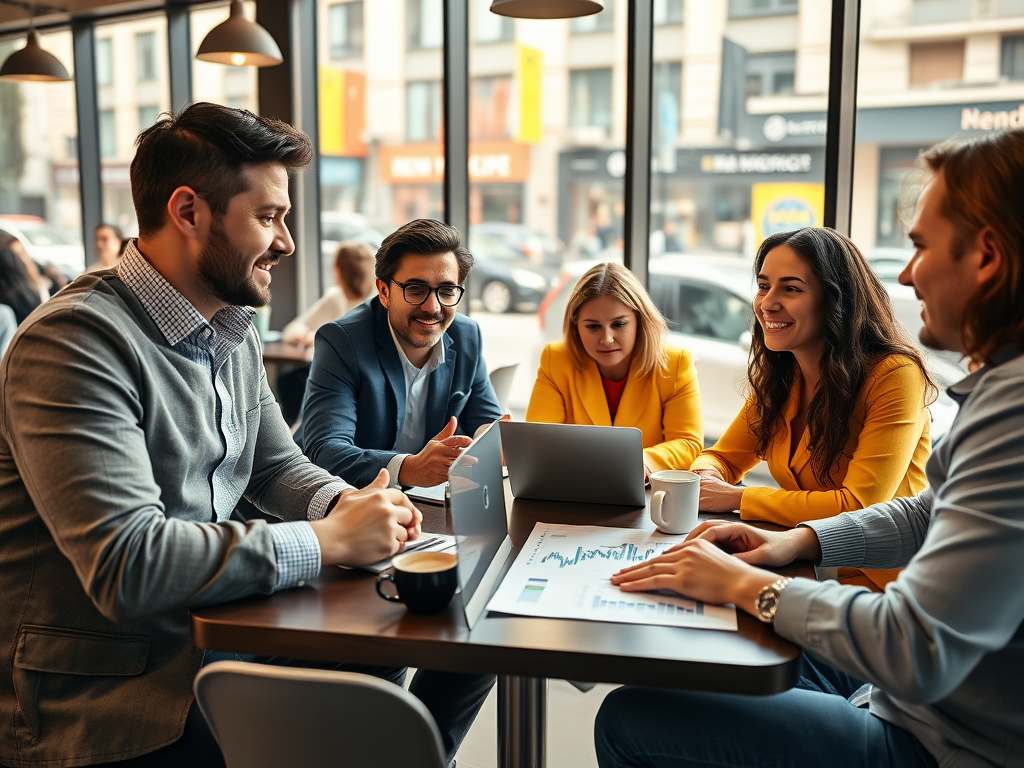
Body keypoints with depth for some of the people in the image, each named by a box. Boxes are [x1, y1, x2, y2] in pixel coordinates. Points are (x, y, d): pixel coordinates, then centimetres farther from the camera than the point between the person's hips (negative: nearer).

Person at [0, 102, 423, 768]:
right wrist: (329, 540, -22)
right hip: (104, 699, -8)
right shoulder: (76, 340, -21)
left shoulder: (233, 331, 8)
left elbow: (279, 466, 17)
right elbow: (125, 565, -29)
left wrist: (347, 504, -5)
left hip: (210, 649, 8)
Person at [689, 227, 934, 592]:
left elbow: (860, 508, -22)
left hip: (875, 578, -6)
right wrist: (706, 478, -12)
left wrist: (736, 498, -20)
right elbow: (723, 456, 13)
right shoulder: (778, 376, 4)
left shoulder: (894, 374, -18)